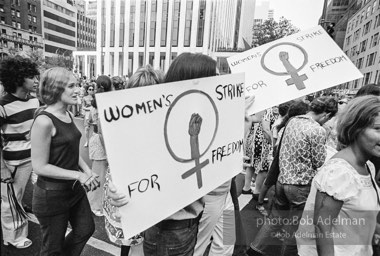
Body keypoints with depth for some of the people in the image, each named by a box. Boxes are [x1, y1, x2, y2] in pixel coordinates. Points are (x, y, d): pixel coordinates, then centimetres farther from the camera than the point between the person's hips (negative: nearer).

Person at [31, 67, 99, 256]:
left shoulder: (68, 115, 2)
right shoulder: (44, 120, -23)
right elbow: (40, 166, -20)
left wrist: (87, 171, -2)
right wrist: (78, 175, -21)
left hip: (75, 189, 8)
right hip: (52, 194, -7)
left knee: (86, 229, 23)